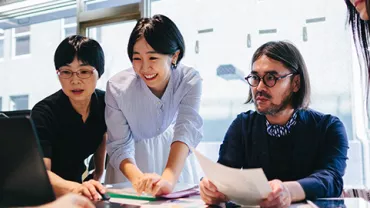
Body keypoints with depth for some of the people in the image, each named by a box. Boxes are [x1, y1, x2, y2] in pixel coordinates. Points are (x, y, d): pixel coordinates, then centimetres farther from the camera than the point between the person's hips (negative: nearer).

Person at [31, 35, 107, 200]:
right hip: (45, 192, -3)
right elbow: (40, 172, -32)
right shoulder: (43, 112, -22)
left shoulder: (105, 103, -9)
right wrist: (76, 188, -48)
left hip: (77, 179, 4)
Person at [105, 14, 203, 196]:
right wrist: (138, 179, -41)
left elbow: (187, 129, -34)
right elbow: (119, 146, -22)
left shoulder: (190, 80, -23)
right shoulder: (117, 87, -23)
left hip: (173, 152, 0)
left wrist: (168, 179, -50)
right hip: (132, 160, 0)